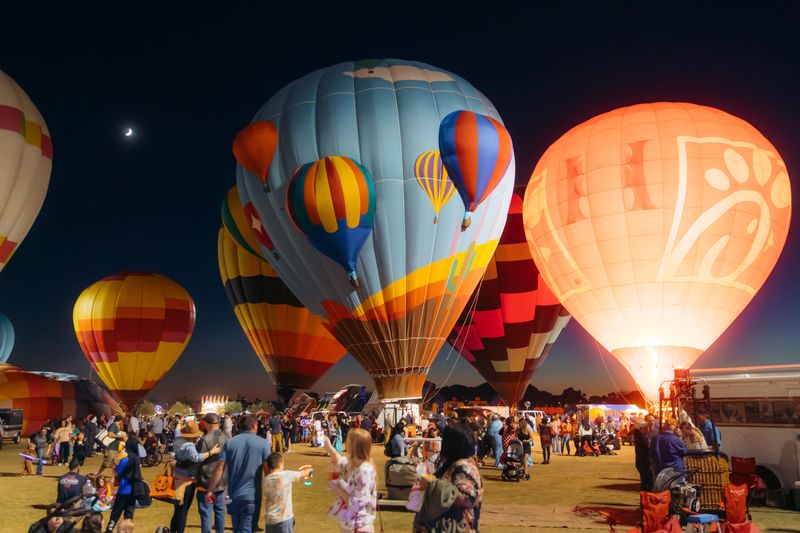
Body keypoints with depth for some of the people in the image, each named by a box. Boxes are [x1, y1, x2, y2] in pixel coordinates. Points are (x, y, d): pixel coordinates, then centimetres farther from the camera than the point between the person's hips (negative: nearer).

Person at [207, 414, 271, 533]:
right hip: (252, 495, -3)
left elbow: (219, 468, -3)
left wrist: (211, 490, 3)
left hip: (233, 495, 4)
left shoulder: (229, 443, 1)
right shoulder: (262, 443, -5)